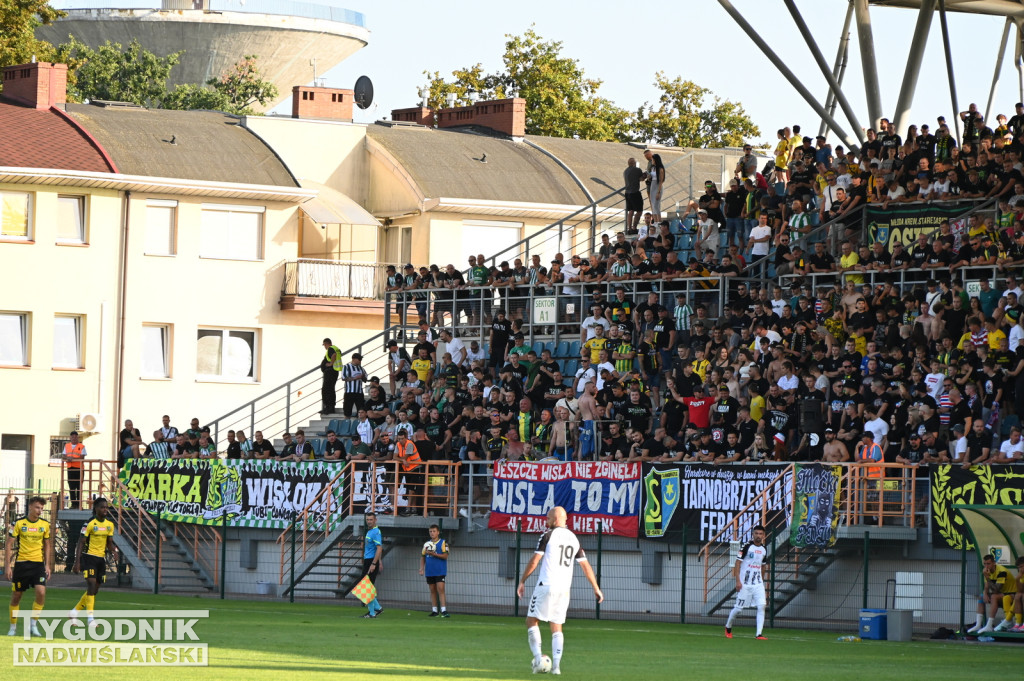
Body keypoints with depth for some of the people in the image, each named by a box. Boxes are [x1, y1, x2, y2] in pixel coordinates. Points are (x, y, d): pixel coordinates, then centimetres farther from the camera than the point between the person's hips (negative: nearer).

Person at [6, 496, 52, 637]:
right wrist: (7, 566, -8)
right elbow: (8, 545, -3)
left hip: (38, 563, 2)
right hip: (21, 564, -2)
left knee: (41, 592, -16)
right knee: (16, 596, 5)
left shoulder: (45, 524, 5)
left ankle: (34, 624, -1)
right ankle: (13, 627, 20)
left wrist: (47, 565, 9)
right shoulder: (18, 523, -5)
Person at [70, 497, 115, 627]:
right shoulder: (90, 524, -11)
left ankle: (74, 612, 27)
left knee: (94, 591, 11)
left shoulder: (109, 525, 8)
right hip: (89, 557, -7)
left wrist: (114, 549, -8)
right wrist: (77, 562, -17)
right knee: (91, 586, -17)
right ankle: (90, 618, -17)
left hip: (101, 559, 7)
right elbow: (81, 543, -11)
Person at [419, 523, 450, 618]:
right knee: (432, 591, 7)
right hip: (429, 571, 5)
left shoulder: (443, 543, -1)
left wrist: (434, 554, -20)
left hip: (440, 571, -5)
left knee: (440, 589, -13)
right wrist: (421, 568, 5)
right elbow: (423, 557, 17)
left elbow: (445, 556, -10)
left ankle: (444, 610, -16)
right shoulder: (427, 544, 14)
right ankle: (434, 611, 12)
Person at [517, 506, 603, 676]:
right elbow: (586, 566, 14)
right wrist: (596, 589, 20)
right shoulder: (574, 539, 13)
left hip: (546, 586, -5)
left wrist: (522, 581, 1)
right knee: (557, 627, 12)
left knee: (532, 621, 4)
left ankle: (537, 658, -11)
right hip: (564, 589, 6)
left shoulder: (548, 535, -4)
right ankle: (556, 665, 0)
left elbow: (534, 561, -8)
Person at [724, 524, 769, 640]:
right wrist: (738, 581, -17)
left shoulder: (764, 550, 10)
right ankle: (728, 627, 27)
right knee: (738, 608, 1)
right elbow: (738, 562, -10)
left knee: (761, 606, -11)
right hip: (744, 583, -5)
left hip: (758, 584, 5)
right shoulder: (747, 547, -8)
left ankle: (759, 634, -11)